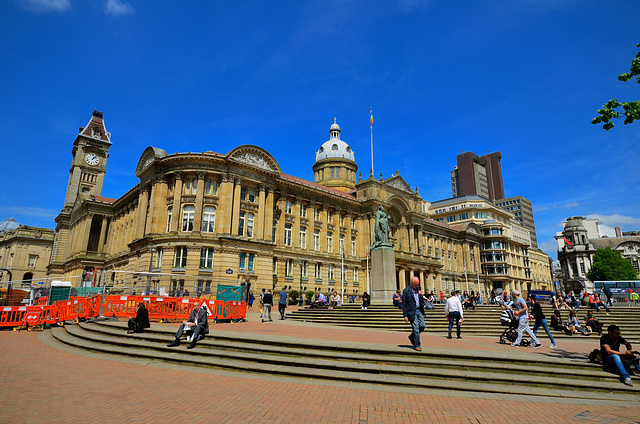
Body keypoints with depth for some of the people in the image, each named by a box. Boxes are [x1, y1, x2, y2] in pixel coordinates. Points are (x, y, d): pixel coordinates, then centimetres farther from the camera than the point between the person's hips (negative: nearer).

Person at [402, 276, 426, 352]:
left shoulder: (418, 289, 8)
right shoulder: (406, 291, -11)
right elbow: (404, 304, -9)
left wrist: (420, 295, -3)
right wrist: (405, 316, -13)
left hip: (419, 311, 6)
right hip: (411, 312, -6)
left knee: (422, 326, 4)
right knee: (416, 328, -4)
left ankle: (412, 337, 27)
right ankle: (417, 345, 9)